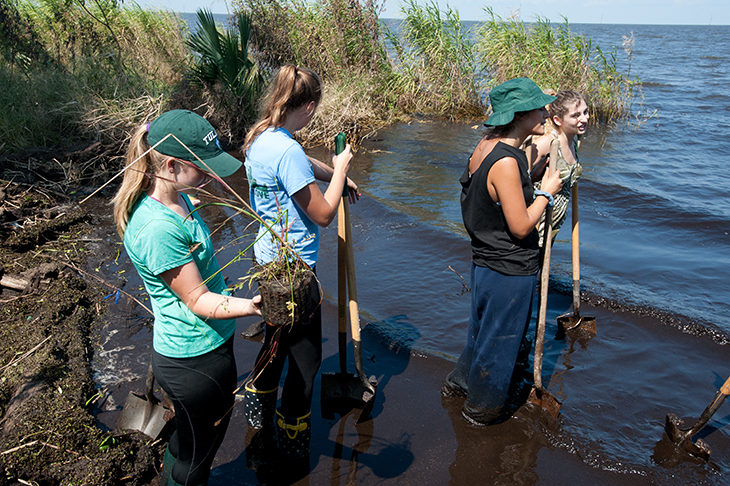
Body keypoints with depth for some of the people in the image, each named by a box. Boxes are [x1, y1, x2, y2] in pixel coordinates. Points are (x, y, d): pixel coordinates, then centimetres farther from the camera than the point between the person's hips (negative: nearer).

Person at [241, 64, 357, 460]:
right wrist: (340, 170, -7)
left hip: (267, 257, 10)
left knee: (278, 337, 29)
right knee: (305, 356, 9)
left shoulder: (259, 138, 3)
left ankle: (257, 409, 50)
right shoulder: (287, 152, -27)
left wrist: (337, 175, 19)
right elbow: (323, 213, -19)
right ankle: (292, 441, 27)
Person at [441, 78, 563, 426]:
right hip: (509, 270, -9)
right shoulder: (506, 162, -28)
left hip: (486, 261, 9)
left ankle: (459, 382, 48)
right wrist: (546, 192, -11)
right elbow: (520, 227, -24)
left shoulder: (487, 145, 2)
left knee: (483, 328, 28)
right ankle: (482, 407, 32)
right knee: (500, 339, 11)